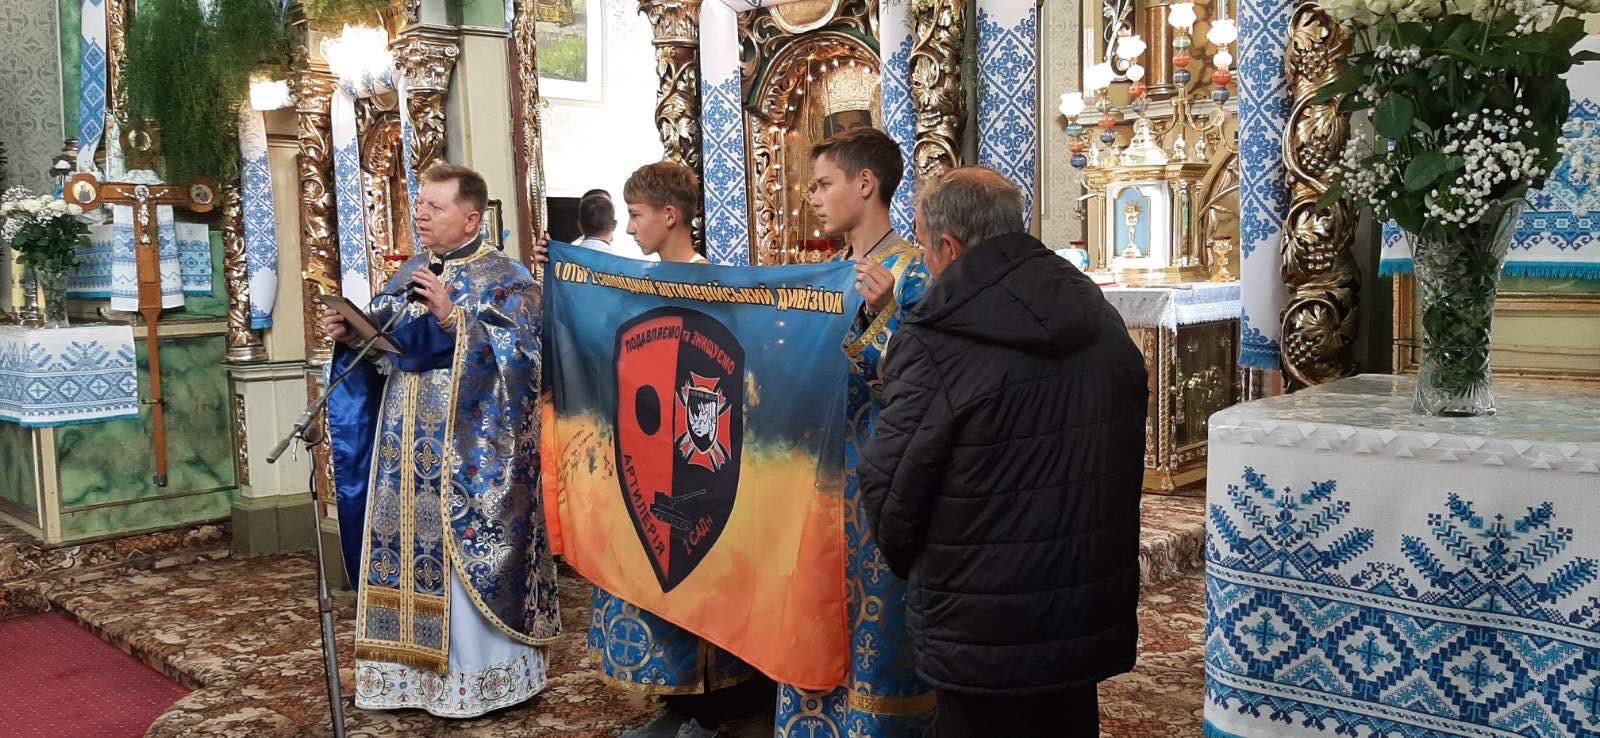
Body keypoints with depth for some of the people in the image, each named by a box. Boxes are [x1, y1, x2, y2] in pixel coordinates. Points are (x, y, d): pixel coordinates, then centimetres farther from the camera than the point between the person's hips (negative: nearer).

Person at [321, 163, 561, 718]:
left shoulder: (505, 280, -6)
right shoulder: (408, 275, 14)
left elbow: (518, 355, -18)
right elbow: (380, 349, 18)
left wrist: (453, 318, -24)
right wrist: (350, 337, -2)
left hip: (470, 454, -7)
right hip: (406, 451, 7)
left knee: (466, 558, -3)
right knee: (407, 552, 10)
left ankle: (478, 677, 10)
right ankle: (416, 672, 23)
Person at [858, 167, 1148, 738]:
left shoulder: (935, 346, -21)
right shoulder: (1102, 320, 2)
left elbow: (889, 490, -15)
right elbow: (1125, 462, 10)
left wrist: (909, 562, 6)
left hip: (986, 638, -6)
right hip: (1093, 623, 7)